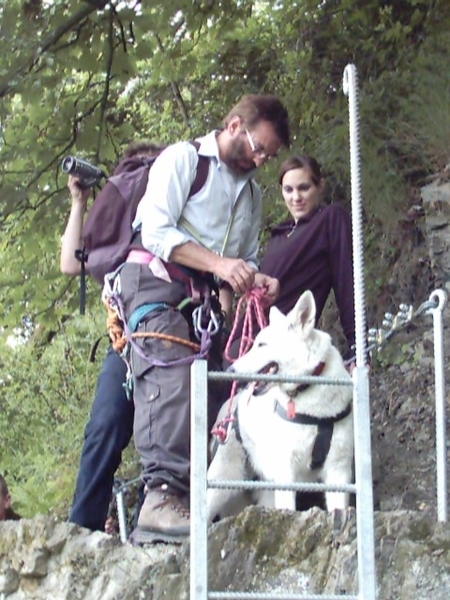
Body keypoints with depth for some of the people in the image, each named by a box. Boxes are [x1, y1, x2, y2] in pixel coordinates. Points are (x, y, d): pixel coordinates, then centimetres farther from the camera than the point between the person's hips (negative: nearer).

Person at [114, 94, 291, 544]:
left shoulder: (251, 194, 27)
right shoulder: (183, 158, 3)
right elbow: (156, 231, -9)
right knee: (173, 373, -29)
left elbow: (246, 257, 27)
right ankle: (163, 495, -42)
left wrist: (255, 279, 2)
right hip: (157, 282, -8)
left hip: (203, 299, 8)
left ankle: (195, 498, -12)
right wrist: (219, 264, -19)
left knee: (208, 390, -6)